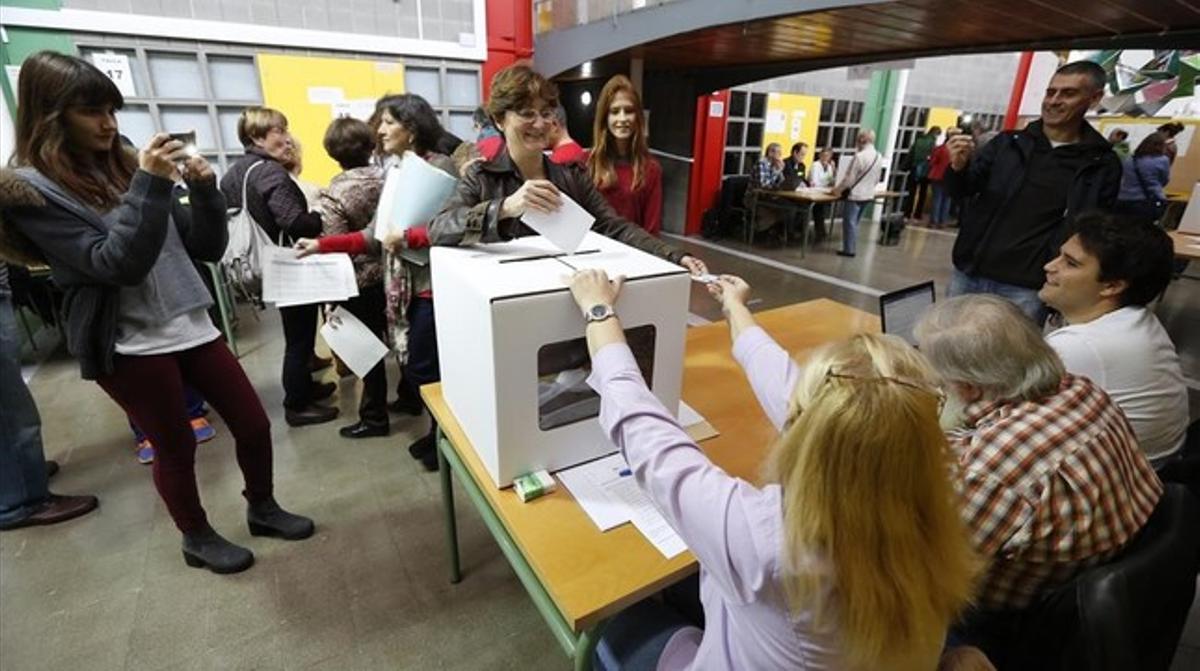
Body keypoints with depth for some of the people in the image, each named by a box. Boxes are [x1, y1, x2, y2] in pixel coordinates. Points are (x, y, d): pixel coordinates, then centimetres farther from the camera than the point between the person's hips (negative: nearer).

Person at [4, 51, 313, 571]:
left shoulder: (125, 167, 10)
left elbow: (208, 247, 7)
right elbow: (117, 265, -19)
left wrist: (204, 188, -8)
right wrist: (150, 185, -21)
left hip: (191, 325, 5)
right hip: (129, 344, -5)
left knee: (254, 425, 8)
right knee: (175, 448, 9)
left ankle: (262, 509, 32)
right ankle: (197, 538, 33)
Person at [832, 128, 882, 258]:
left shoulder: (859, 156, -19)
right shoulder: (877, 156, 5)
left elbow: (849, 177, -15)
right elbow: (877, 179, 13)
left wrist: (838, 189, -3)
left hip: (856, 194, -8)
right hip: (868, 194, 8)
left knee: (849, 222, 0)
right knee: (854, 222, 17)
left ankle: (849, 250, 2)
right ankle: (852, 248, 22)